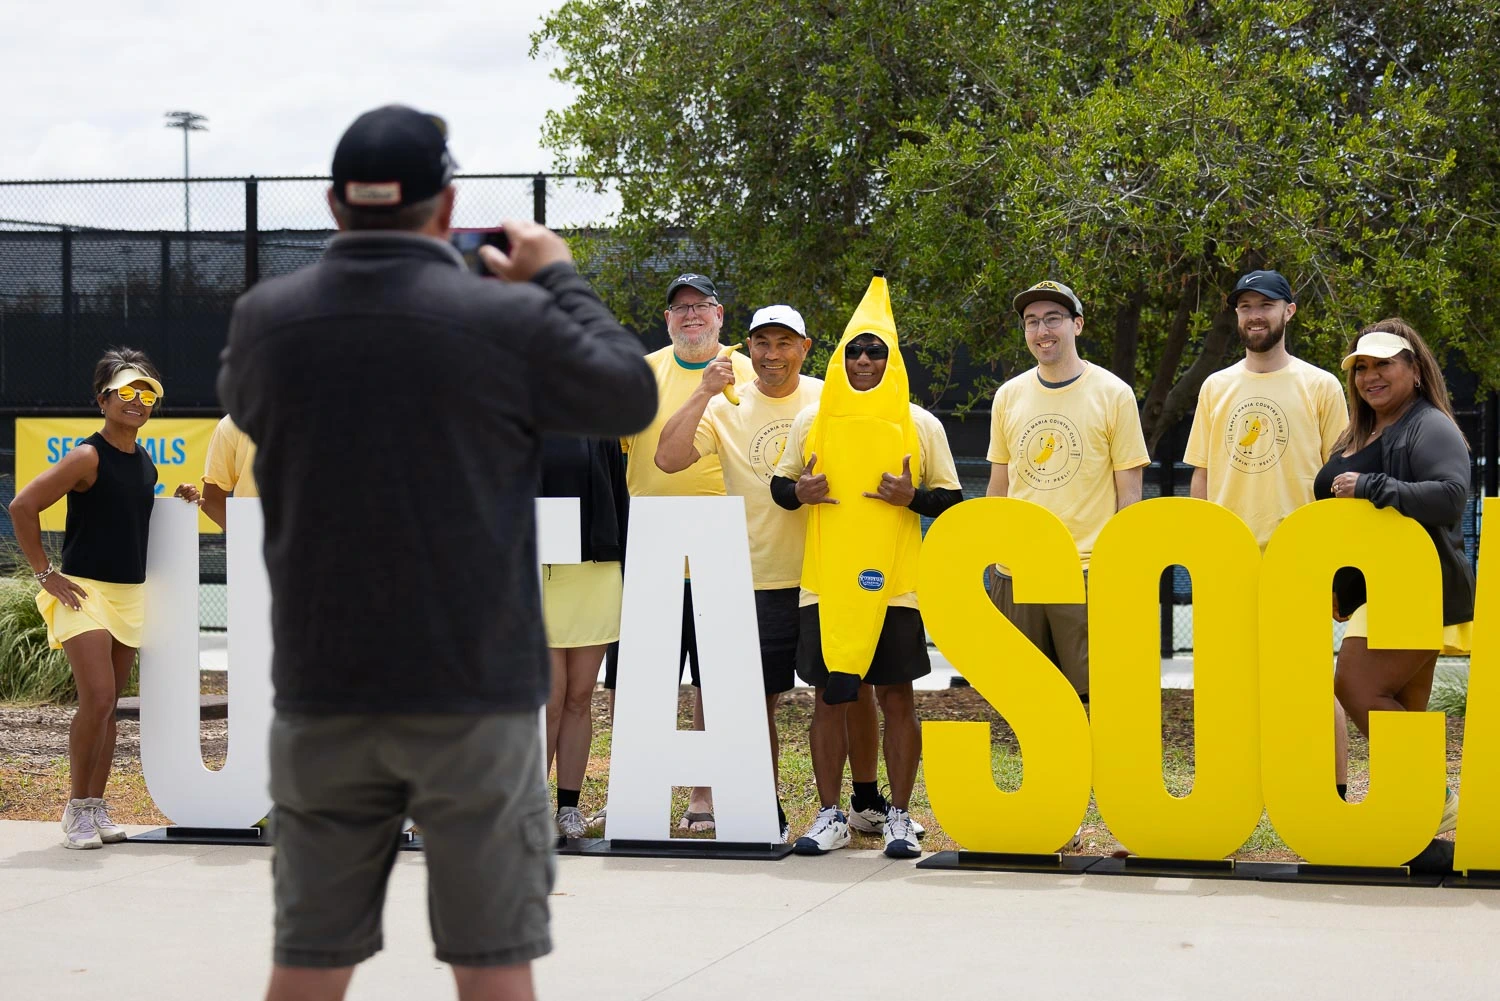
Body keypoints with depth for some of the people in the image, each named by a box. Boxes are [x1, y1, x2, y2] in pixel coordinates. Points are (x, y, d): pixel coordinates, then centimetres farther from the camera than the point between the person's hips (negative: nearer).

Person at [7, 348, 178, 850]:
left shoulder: (145, 463, 11)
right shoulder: (87, 456, -12)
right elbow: (22, 507, -14)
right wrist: (45, 574, -14)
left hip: (131, 595, 7)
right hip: (83, 592, -7)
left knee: (107, 705, 9)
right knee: (96, 699, -16)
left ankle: (97, 808, 14)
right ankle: (77, 809, -5)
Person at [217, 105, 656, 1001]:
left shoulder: (263, 320, -3)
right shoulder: (511, 321, -12)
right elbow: (633, 398, 3)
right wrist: (560, 280, 14)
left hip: (322, 697, 3)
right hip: (474, 693, -3)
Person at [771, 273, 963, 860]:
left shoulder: (920, 425, 3)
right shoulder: (812, 421, 7)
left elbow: (952, 501, 6)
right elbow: (779, 483, 14)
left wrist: (913, 496, -15)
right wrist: (797, 491, -9)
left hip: (894, 584, -1)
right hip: (826, 583, 1)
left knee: (897, 697, 1)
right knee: (829, 697, 4)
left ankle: (899, 817, 9)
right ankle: (830, 816, 13)